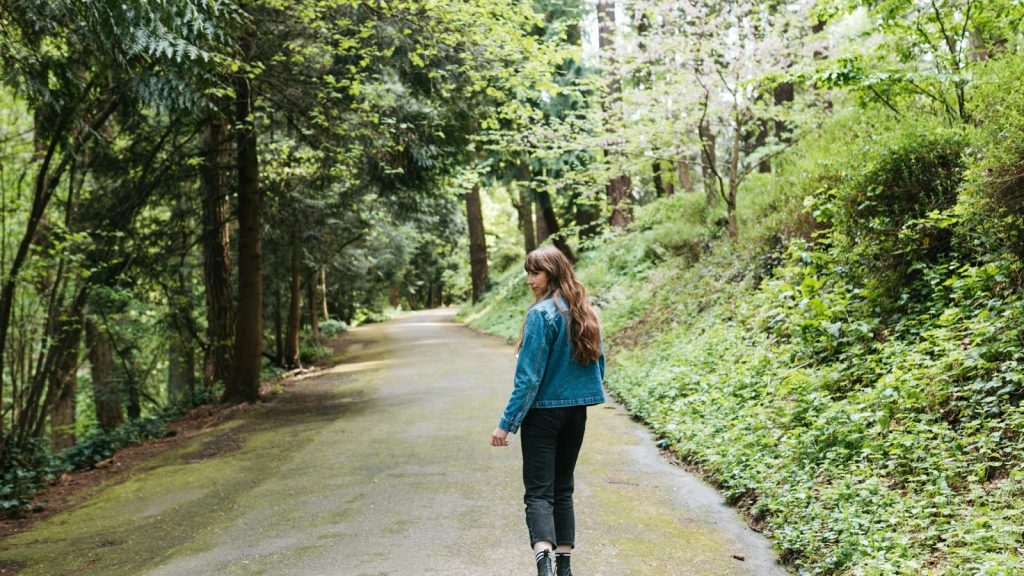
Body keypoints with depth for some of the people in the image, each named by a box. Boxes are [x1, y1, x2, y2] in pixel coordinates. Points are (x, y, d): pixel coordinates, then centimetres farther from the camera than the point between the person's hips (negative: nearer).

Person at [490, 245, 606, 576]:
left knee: (539, 492, -3)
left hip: (544, 412, -7)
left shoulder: (541, 314, -17)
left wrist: (507, 423, -15)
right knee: (562, 488, 16)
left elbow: (528, 376, -19)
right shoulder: (585, 311, 5)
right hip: (577, 412, 7)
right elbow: (599, 360, 12)